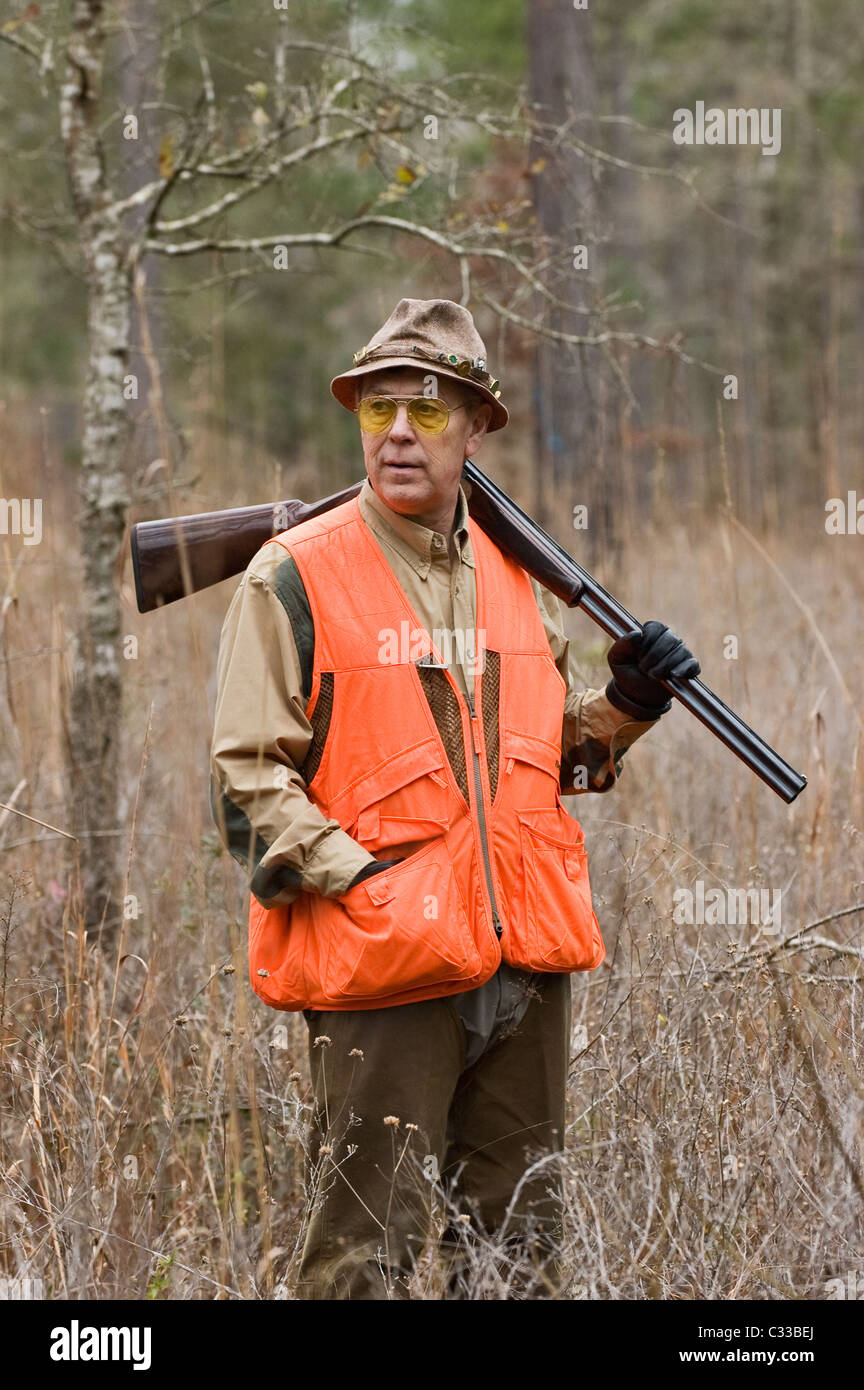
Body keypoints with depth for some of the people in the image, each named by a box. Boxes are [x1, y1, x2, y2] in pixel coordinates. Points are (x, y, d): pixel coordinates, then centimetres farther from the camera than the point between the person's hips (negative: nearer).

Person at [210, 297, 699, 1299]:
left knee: (519, 1249, 14)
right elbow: (248, 775, -7)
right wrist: (357, 883, -17)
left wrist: (625, 708, 6)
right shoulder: (295, 577, -4)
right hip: (381, 967, -6)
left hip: (526, 960, 6)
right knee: (366, 1251, -5)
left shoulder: (516, 578, 14)